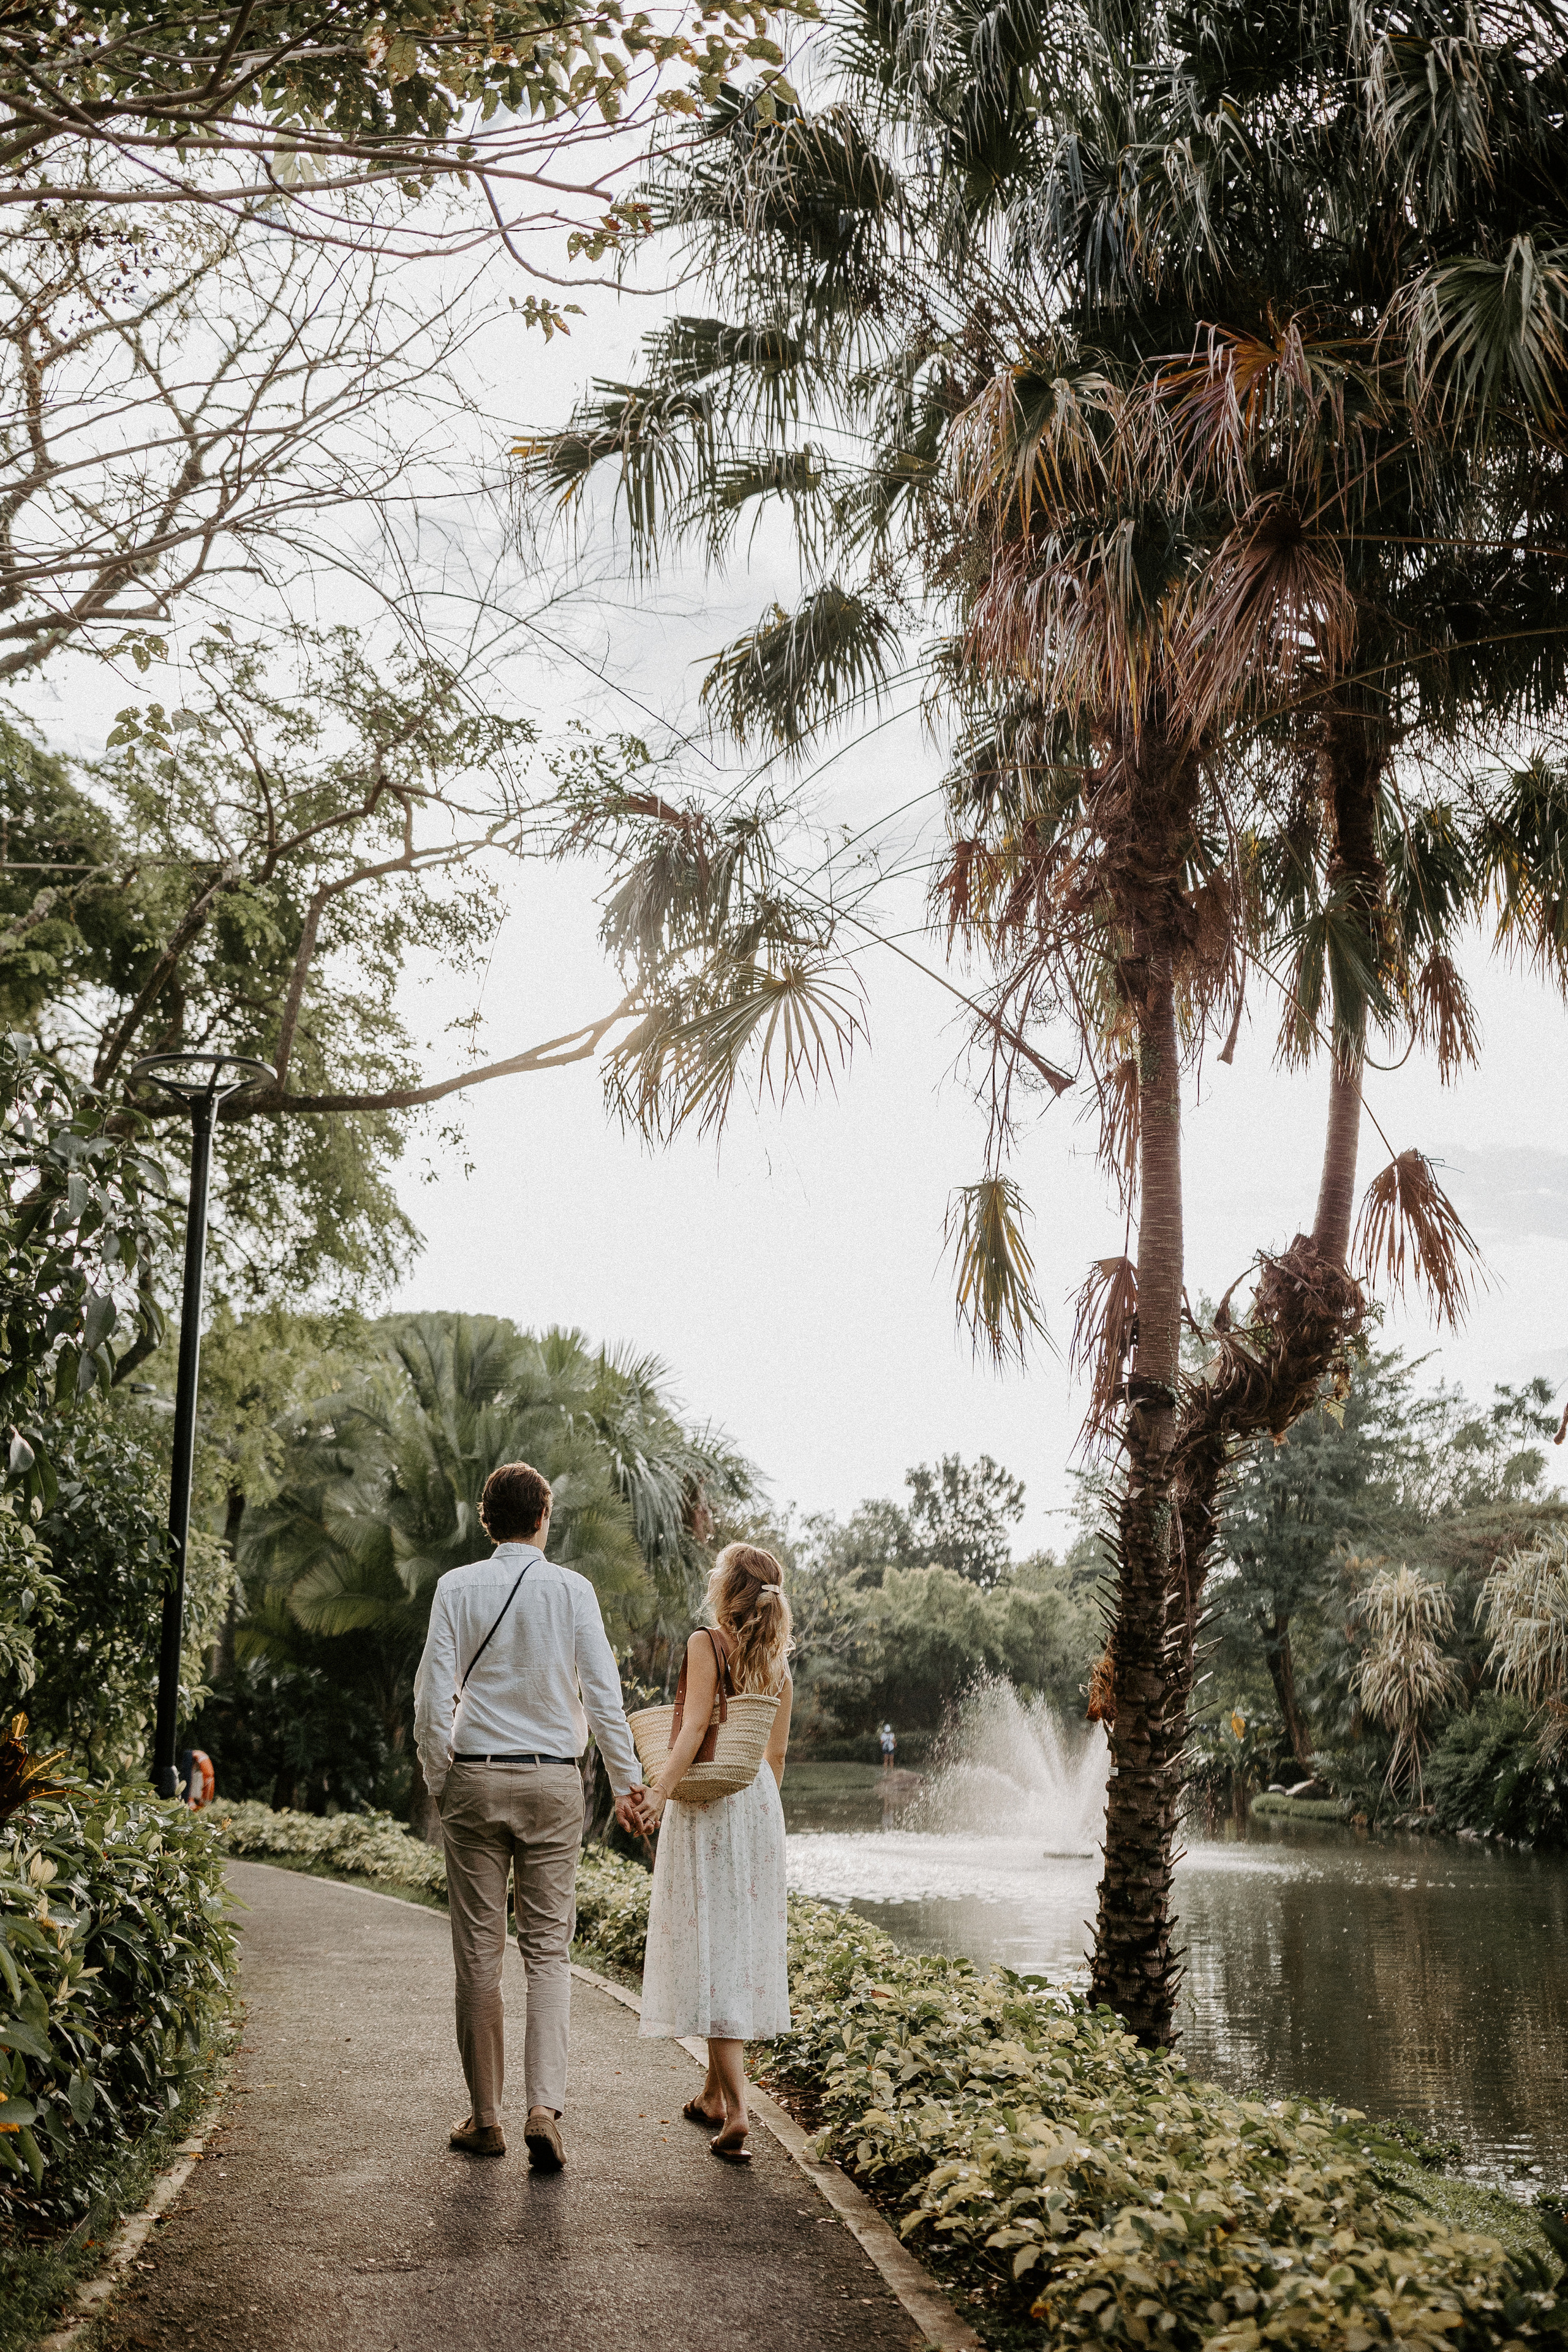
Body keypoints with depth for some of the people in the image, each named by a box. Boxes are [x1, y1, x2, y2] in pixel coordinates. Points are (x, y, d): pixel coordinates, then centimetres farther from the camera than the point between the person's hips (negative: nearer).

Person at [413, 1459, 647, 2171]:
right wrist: (628, 1782, 6)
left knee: (478, 1953, 8)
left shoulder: (457, 1587, -2)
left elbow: (434, 1693, -4)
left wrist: (438, 1781, 8)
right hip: (553, 1780, 0)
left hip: (475, 1778, 0)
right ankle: (545, 2107, -8)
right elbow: (603, 1693, -2)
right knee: (548, 1951, 5)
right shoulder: (572, 1589, -2)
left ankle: (485, 2118, 14)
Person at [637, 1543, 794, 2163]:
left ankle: (736, 2109, -14)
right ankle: (715, 2092, 27)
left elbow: (695, 1724, -23)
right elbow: (776, 1752, 12)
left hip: (707, 1804, -7)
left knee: (710, 1949, -6)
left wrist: (662, 1788, -27)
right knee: (744, 1943, 14)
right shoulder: (778, 1662, 7)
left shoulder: (706, 1643, -11)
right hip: (760, 1805, 7)